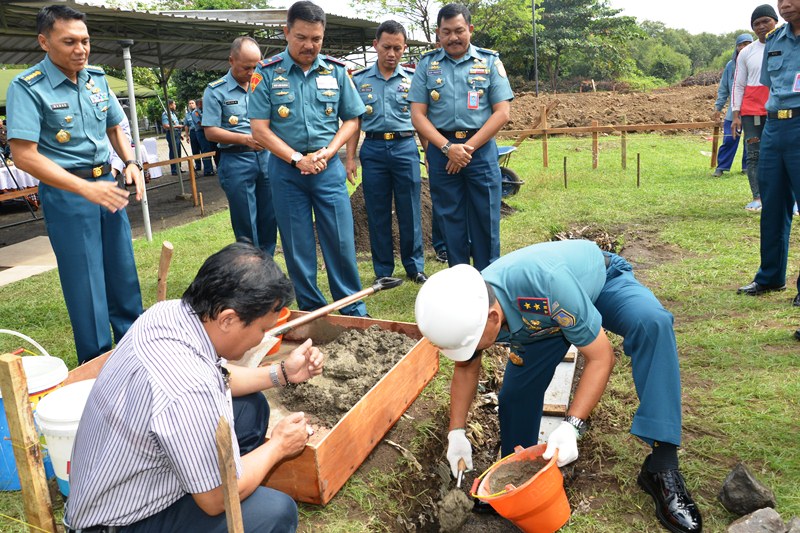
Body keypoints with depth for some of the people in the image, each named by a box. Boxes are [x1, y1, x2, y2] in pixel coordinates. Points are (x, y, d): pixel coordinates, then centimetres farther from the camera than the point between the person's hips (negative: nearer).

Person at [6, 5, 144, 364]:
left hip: (107, 184, 6)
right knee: (86, 282, 3)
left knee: (124, 273, 14)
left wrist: (131, 164, -1)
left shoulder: (97, 78, 5)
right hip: (65, 193, -6)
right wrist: (87, 189, -27)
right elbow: (24, 156, -20)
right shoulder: (27, 87, -13)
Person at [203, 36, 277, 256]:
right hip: (236, 161, -4)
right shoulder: (215, 91, -2)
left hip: (265, 157, 4)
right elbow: (211, 132, -7)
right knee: (246, 223, 2)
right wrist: (246, 139, -18)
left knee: (270, 219, 9)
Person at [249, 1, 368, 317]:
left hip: (329, 169, 1)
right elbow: (260, 128, -5)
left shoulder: (336, 70, 3)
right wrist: (298, 159, -12)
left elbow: (352, 119, 7)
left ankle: (354, 311, 13)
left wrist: (326, 152, -8)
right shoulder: (267, 73, -2)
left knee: (341, 241, 0)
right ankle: (311, 311, 20)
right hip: (286, 171, 0)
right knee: (297, 246, 6)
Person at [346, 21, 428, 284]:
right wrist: (350, 158, 3)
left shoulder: (413, 78, 5)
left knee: (410, 211, 4)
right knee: (377, 213, 6)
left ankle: (415, 267, 18)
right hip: (373, 149, 1)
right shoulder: (359, 80, 7)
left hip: (405, 147, -1)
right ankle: (383, 271, 18)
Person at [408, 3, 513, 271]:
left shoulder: (490, 61, 5)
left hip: (480, 148, -1)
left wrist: (468, 147, -11)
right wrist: (448, 148, -12)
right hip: (441, 149, 1)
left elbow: (502, 112, -2)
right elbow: (418, 114, 2)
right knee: (450, 219, 7)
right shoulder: (427, 64, 7)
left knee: (485, 219, 2)